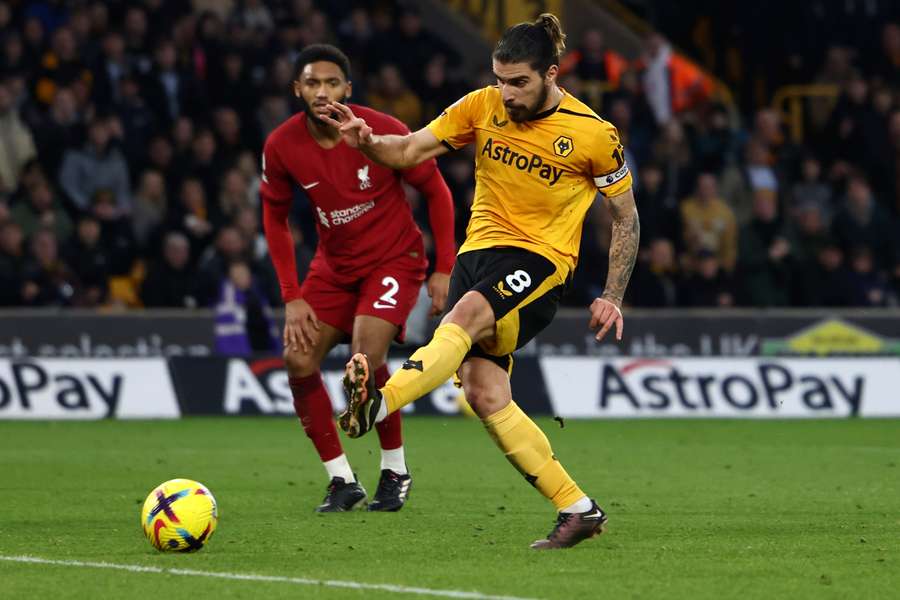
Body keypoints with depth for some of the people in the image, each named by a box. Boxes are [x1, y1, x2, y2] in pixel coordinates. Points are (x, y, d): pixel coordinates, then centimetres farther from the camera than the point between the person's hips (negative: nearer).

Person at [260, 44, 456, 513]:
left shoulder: (384, 132, -21)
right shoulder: (282, 147, -12)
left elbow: (436, 191, -7)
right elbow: (275, 218, 3)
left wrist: (444, 268, -11)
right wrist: (291, 298, -3)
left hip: (394, 259, -4)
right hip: (334, 266, 5)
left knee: (366, 355, -24)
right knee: (298, 359, -9)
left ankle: (395, 471, -3)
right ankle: (342, 481, 3)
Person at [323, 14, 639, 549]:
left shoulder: (594, 135, -5)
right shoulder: (483, 107, 4)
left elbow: (626, 217, 6)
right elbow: (411, 151, 4)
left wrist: (613, 297, 0)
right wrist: (368, 141, -18)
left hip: (540, 262, -5)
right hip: (479, 250, 5)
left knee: (467, 313, -36)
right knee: (483, 394, -11)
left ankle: (378, 403, -56)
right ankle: (578, 510, -3)